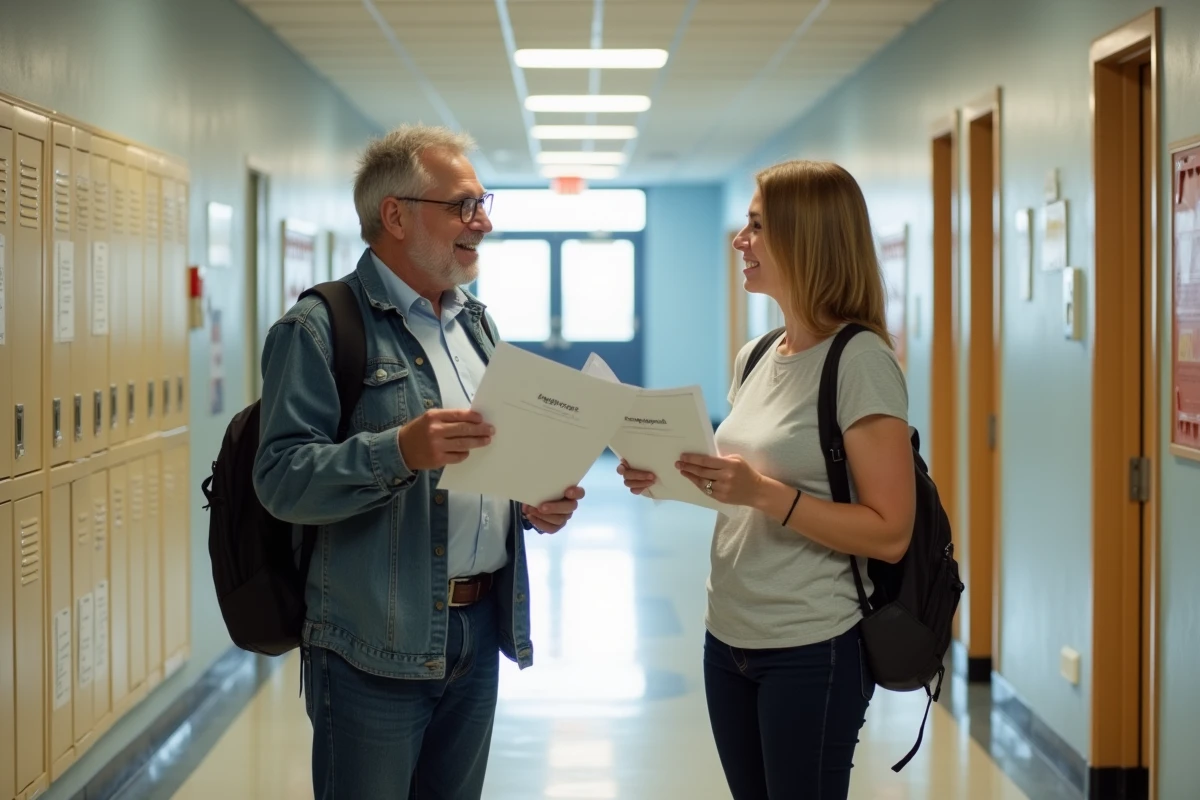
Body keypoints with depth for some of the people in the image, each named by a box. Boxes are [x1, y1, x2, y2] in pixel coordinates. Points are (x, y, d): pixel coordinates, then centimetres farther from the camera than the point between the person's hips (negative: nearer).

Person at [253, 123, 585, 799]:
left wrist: (534, 502, 2)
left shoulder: (476, 323, 15)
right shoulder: (322, 328, -9)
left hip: (481, 629, 7)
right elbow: (282, 477, -18)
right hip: (377, 646, -7)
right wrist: (399, 450, -33)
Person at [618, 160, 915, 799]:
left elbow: (889, 534, -18)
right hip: (728, 637, 7)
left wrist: (762, 492, -26)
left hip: (812, 650, -7)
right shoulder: (754, 359, 8)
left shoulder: (859, 362, -15)